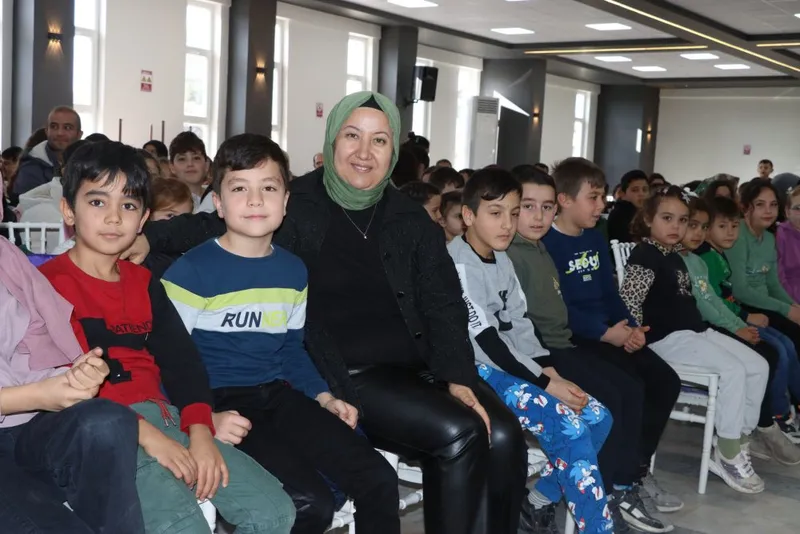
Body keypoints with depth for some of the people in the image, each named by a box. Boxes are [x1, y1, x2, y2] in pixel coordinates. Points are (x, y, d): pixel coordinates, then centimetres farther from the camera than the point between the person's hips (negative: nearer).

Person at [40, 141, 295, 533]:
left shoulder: (144, 283, 19)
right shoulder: (50, 282, -1)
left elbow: (182, 360, 10)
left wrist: (200, 430, -8)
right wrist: (142, 432, -19)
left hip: (162, 414, 6)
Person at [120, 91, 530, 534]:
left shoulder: (411, 221, 10)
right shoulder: (297, 206, 0)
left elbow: (443, 305, 7)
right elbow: (215, 227, -1)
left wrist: (458, 377, -7)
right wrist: (151, 236, -20)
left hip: (420, 367, 5)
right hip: (352, 377, -5)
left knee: (503, 436, -15)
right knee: (459, 435, -24)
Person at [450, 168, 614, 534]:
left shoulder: (503, 262, 12)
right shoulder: (459, 266, -15)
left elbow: (519, 327, 12)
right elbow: (485, 341, -19)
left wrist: (551, 372, -4)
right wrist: (546, 384, -19)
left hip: (510, 365, 9)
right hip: (477, 371, -9)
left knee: (597, 417, -2)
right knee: (569, 424, -22)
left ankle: (542, 499, 7)